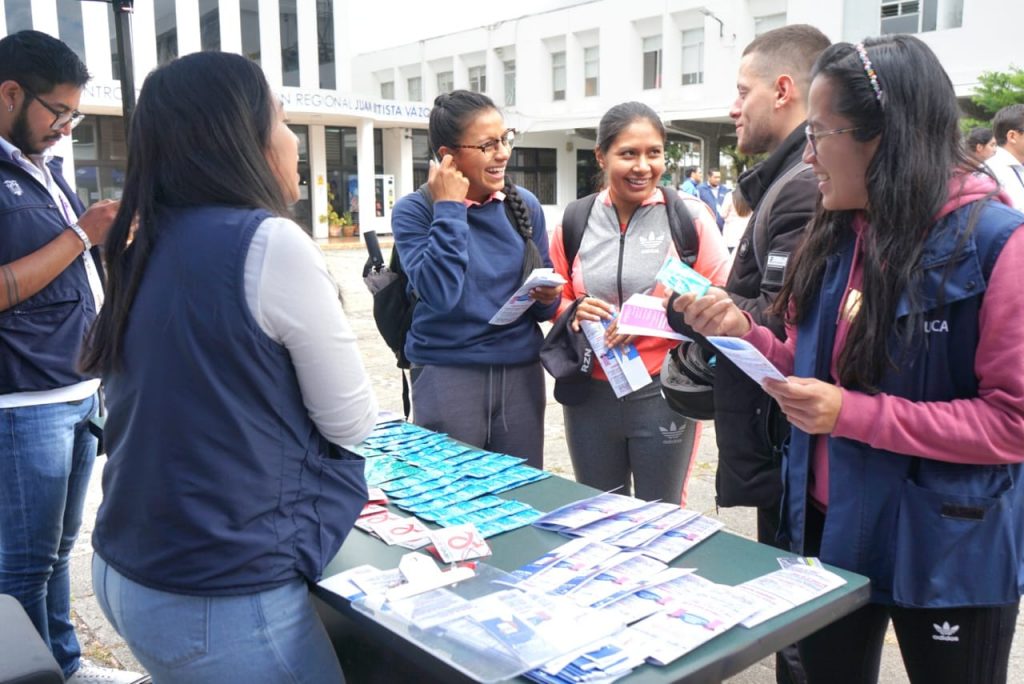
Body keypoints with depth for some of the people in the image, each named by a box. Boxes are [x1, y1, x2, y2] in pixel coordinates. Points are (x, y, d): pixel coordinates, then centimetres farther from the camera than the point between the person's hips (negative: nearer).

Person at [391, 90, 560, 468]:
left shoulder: (525, 204, 4)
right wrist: (449, 209, -19)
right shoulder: (414, 210, -8)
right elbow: (439, 294, -23)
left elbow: (544, 297, 12)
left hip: (521, 372, 4)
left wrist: (548, 297, -12)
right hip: (447, 375, -3)